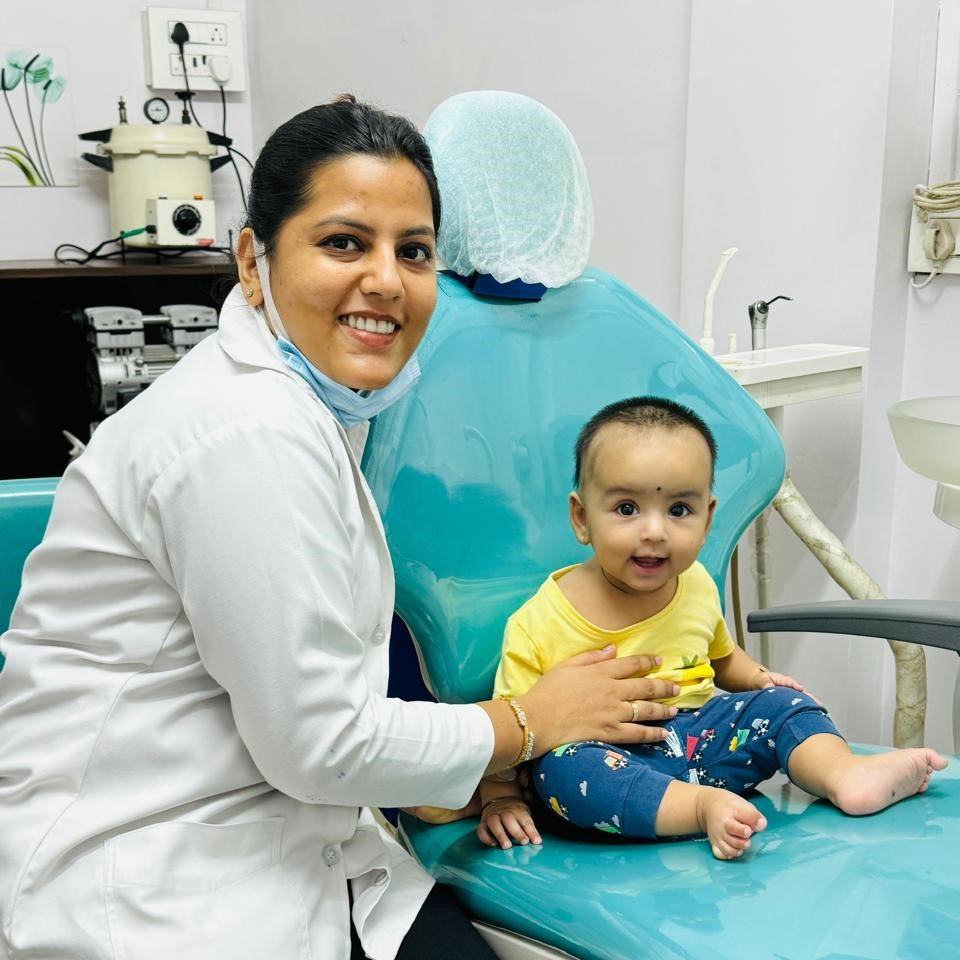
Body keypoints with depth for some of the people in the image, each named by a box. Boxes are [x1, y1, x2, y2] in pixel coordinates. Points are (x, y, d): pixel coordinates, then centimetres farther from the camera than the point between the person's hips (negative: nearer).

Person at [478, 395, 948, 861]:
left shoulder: (697, 587, 3)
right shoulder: (537, 625, -15)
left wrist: (758, 678, 8)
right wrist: (500, 799, -18)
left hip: (693, 734, 5)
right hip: (608, 756, -5)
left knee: (776, 702, -6)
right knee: (560, 768, -34)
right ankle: (704, 806, -36)